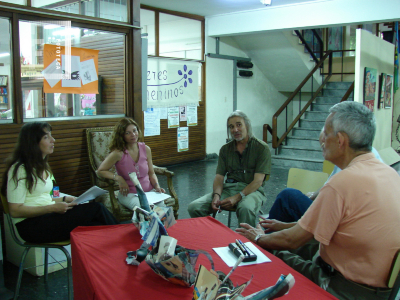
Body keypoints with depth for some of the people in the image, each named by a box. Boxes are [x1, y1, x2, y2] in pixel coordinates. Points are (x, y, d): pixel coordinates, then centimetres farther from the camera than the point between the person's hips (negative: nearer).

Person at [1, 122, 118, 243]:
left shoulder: (43, 167, 18)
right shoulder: (19, 169, -10)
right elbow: (15, 211, -15)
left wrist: (64, 199, 7)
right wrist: (53, 208, -20)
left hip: (47, 216, 8)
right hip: (31, 225, -8)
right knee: (95, 209, -20)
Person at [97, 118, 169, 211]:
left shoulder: (146, 149, 4)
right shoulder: (118, 153, -11)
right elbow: (100, 171, -4)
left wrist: (157, 186, -4)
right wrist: (118, 178, -18)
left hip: (149, 191, 4)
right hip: (129, 194, -4)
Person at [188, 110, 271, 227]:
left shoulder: (261, 148, 1)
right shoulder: (225, 149, 15)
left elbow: (258, 181, -8)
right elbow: (219, 177, 8)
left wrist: (237, 197, -20)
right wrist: (216, 196, -13)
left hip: (252, 190, -4)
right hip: (228, 188, 4)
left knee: (245, 208, -41)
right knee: (194, 207, -18)